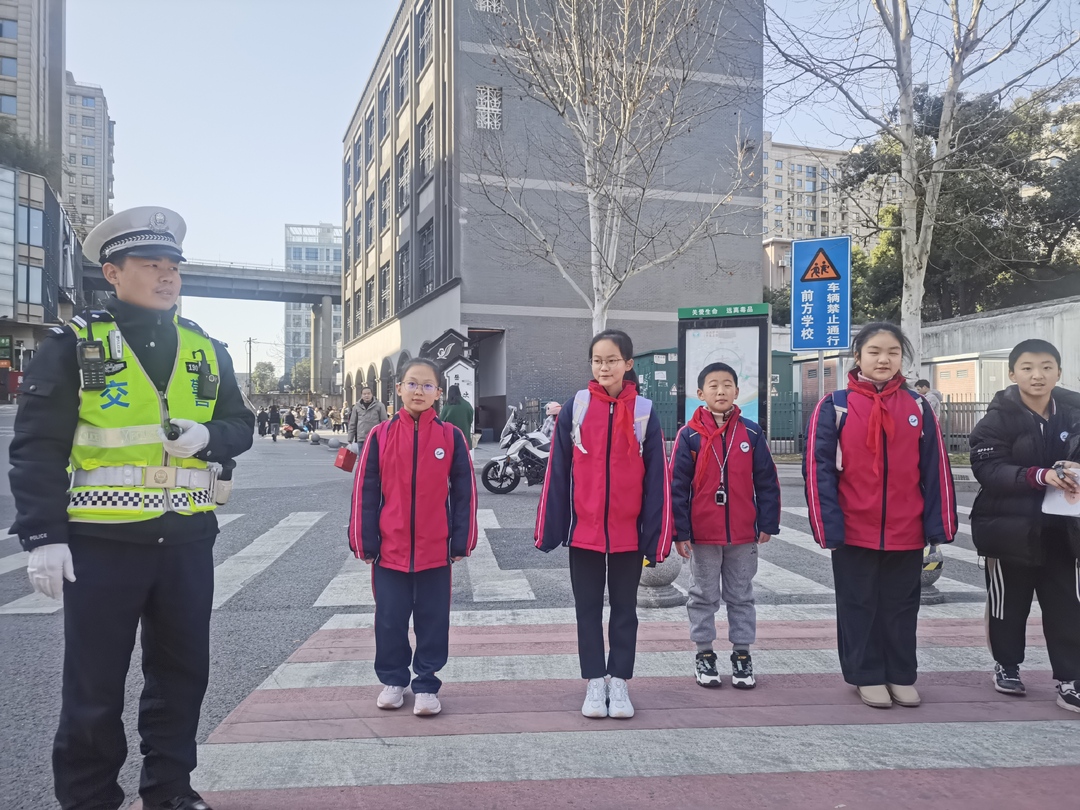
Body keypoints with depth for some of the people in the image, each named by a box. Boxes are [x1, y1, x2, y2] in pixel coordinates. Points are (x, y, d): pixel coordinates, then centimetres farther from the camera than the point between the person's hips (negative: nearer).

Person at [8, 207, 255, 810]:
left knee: (183, 672, 14)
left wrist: (208, 437, -10)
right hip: (101, 542, -4)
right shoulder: (76, 345, -2)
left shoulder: (207, 350, 9)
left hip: (188, 539, 4)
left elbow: (240, 425, 14)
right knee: (94, 686, 7)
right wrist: (43, 537, -12)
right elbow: (38, 445, -5)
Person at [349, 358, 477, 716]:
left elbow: (464, 492, 0)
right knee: (390, 619, 11)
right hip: (390, 548, 1)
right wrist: (364, 541, -2)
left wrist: (462, 541, -1)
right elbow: (365, 491, 0)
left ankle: (427, 684, 23)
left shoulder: (451, 436, -2)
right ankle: (393, 680, 30)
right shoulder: (380, 435, -2)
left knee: (433, 619, 9)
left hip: (435, 549, 0)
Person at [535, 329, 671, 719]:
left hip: (628, 532, 0)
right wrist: (550, 528, -4)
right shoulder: (574, 408, -2)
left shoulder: (644, 412, -2)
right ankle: (595, 683, 23)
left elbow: (656, 478, -2)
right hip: (583, 530, 0)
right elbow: (557, 472, -2)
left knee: (624, 608, 12)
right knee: (588, 609, 10)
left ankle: (619, 683, 25)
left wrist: (656, 535, -5)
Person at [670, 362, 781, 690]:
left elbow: (767, 481, 3)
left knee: (741, 596, 13)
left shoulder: (751, 432, -1)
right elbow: (677, 486, -6)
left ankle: (742, 654, 25)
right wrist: (679, 531, -7)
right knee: (704, 597, 12)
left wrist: (767, 524, 1)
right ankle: (704, 654, 24)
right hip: (702, 535, -1)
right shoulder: (690, 435, -6)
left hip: (744, 534, 2)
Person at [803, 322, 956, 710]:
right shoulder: (836, 406, -6)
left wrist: (939, 525, -1)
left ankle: (902, 676, 29)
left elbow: (936, 469, 4)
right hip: (854, 531, -2)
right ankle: (867, 677, 24)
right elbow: (819, 467, -8)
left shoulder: (918, 407, 3)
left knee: (902, 606, 14)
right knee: (859, 606, 10)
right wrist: (827, 525, -13)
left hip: (906, 532, 3)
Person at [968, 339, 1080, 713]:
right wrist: (1040, 476, -30)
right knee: (1008, 603, 11)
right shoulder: (998, 418, -10)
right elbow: (988, 469, -18)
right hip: (1011, 527, -3)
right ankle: (1007, 666, 30)